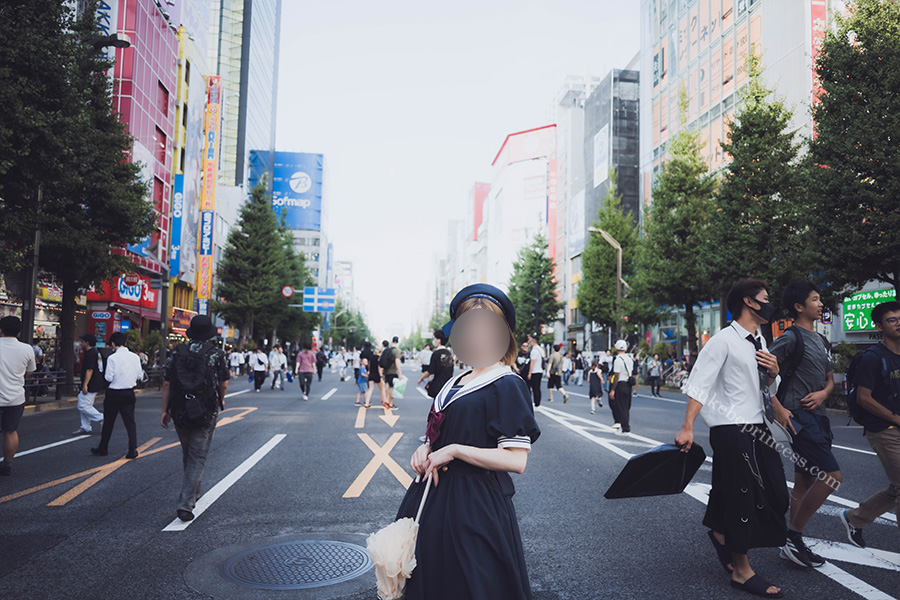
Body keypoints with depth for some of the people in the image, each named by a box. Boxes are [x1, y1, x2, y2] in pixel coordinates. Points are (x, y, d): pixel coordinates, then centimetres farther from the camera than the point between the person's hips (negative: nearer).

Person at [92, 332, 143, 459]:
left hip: (114, 394, -3)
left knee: (108, 422, 12)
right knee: (130, 421, 5)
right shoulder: (135, 357, -1)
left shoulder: (112, 358, -14)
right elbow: (139, 375, 4)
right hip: (129, 393, 3)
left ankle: (103, 449, 26)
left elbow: (108, 378, -14)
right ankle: (133, 449, -4)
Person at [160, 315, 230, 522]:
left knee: (187, 455, 22)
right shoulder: (216, 354, -6)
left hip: (180, 413, 3)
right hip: (205, 414, -3)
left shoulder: (177, 353, 1)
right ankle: (185, 503, -5)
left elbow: (166, 384, 0)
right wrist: (220, 401, 18)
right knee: (197, 458, 3)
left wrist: (165, 411, 7)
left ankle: (193, 492, 38)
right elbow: (224, 384, -2)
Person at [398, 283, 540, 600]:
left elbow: (516, 460, -21)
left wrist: (454, 451, -20)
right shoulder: (456, 383, 10)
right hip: (437, 494, 8)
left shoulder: (507, 385, -14)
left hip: (475, 508, -8)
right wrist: (426, 449, 0)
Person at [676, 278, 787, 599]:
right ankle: (742, 571, 17)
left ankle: (722, 534, 35)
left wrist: (774, 372, 1)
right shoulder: (723, 340, -12)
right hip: (732, 431, -9)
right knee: (742, 496, 0)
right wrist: (687, 427, -26)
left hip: (758, 428, 9)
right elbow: (700, 384, -18)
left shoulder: (759, 342, 14)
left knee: (774, 493, 13)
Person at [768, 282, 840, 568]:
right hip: (798, 417, -9)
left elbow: (830, 380, 23)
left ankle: (794, 543, 20)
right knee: (831, 475, -14)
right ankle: (793, 536, -2)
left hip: (817, 416, 9)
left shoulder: (821, 341, 17)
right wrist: (778, 409, -18)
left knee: (803, 483, 11)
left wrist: (823, 393, 0)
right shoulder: (791, 338, -11)